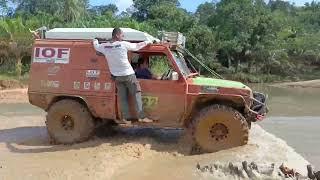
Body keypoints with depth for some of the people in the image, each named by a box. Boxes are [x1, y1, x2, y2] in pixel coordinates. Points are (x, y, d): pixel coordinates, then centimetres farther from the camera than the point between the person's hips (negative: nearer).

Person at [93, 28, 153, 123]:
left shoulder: (105, 46, 0)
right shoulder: (123, 44, -11)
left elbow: (96, 46, 20)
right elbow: (136, 46, 1)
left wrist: (95, 40, 42)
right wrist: (147, 42, 17)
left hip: (117, 77, 4)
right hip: (128, 75, -4)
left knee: (123, 98, 10)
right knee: (136, 95, 3)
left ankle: (127, 117, 11)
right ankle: (141, 116, 1)